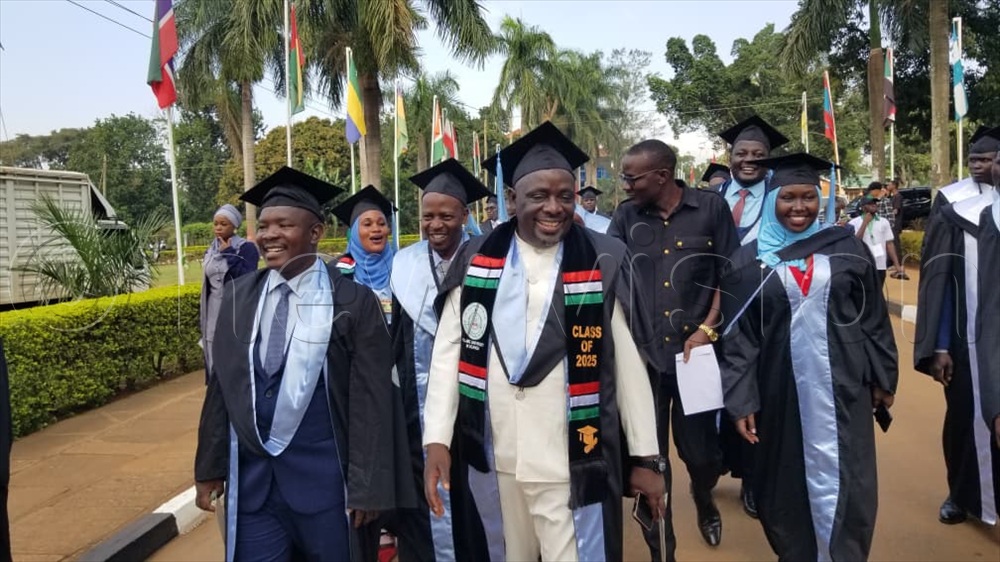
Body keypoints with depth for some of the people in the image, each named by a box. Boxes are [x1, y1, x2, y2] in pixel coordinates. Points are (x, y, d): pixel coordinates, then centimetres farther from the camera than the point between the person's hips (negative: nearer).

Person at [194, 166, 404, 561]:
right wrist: (210, 467, 9)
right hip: (251, 477, 3)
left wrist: (367, 485, -9)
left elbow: (370, 401, -9)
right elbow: (220, 386, 8)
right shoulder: (238, 298, 2)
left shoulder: (353, 302, -10)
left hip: (324, 477, -3)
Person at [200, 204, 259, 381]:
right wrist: (203, 314, 16)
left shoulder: (246, 248, -7)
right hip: (214, 313, 6)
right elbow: (208, 284, 16)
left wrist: (229, 255, -18)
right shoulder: (211, 250, 10)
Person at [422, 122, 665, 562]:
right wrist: (436, 440, -8)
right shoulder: (476, 261, -1)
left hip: (573, 464, -2)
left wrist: (645, 456, 0)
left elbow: (629, 365, -2)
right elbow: (447, 352, -1)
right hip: (491, 459, 3)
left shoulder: (603, 264, -4)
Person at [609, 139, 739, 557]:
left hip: (694, 353, -1)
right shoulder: (625, 217, 3)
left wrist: (706, 329, -6)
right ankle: (660, 549, 27)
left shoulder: (711, 209, -1)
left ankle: (703, 500, 47)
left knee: (701, 454, 10)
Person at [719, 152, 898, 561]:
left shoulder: (847, 249, 3)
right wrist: (741, 401, -6)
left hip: (842, 386, 1)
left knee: (844, 481, 4)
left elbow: (874, 317, 8)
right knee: (790, 481, 9)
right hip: (781, 390, 0)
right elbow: (738, 338, -3)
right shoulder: (748, 261, -1)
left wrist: (883, 377, 7)